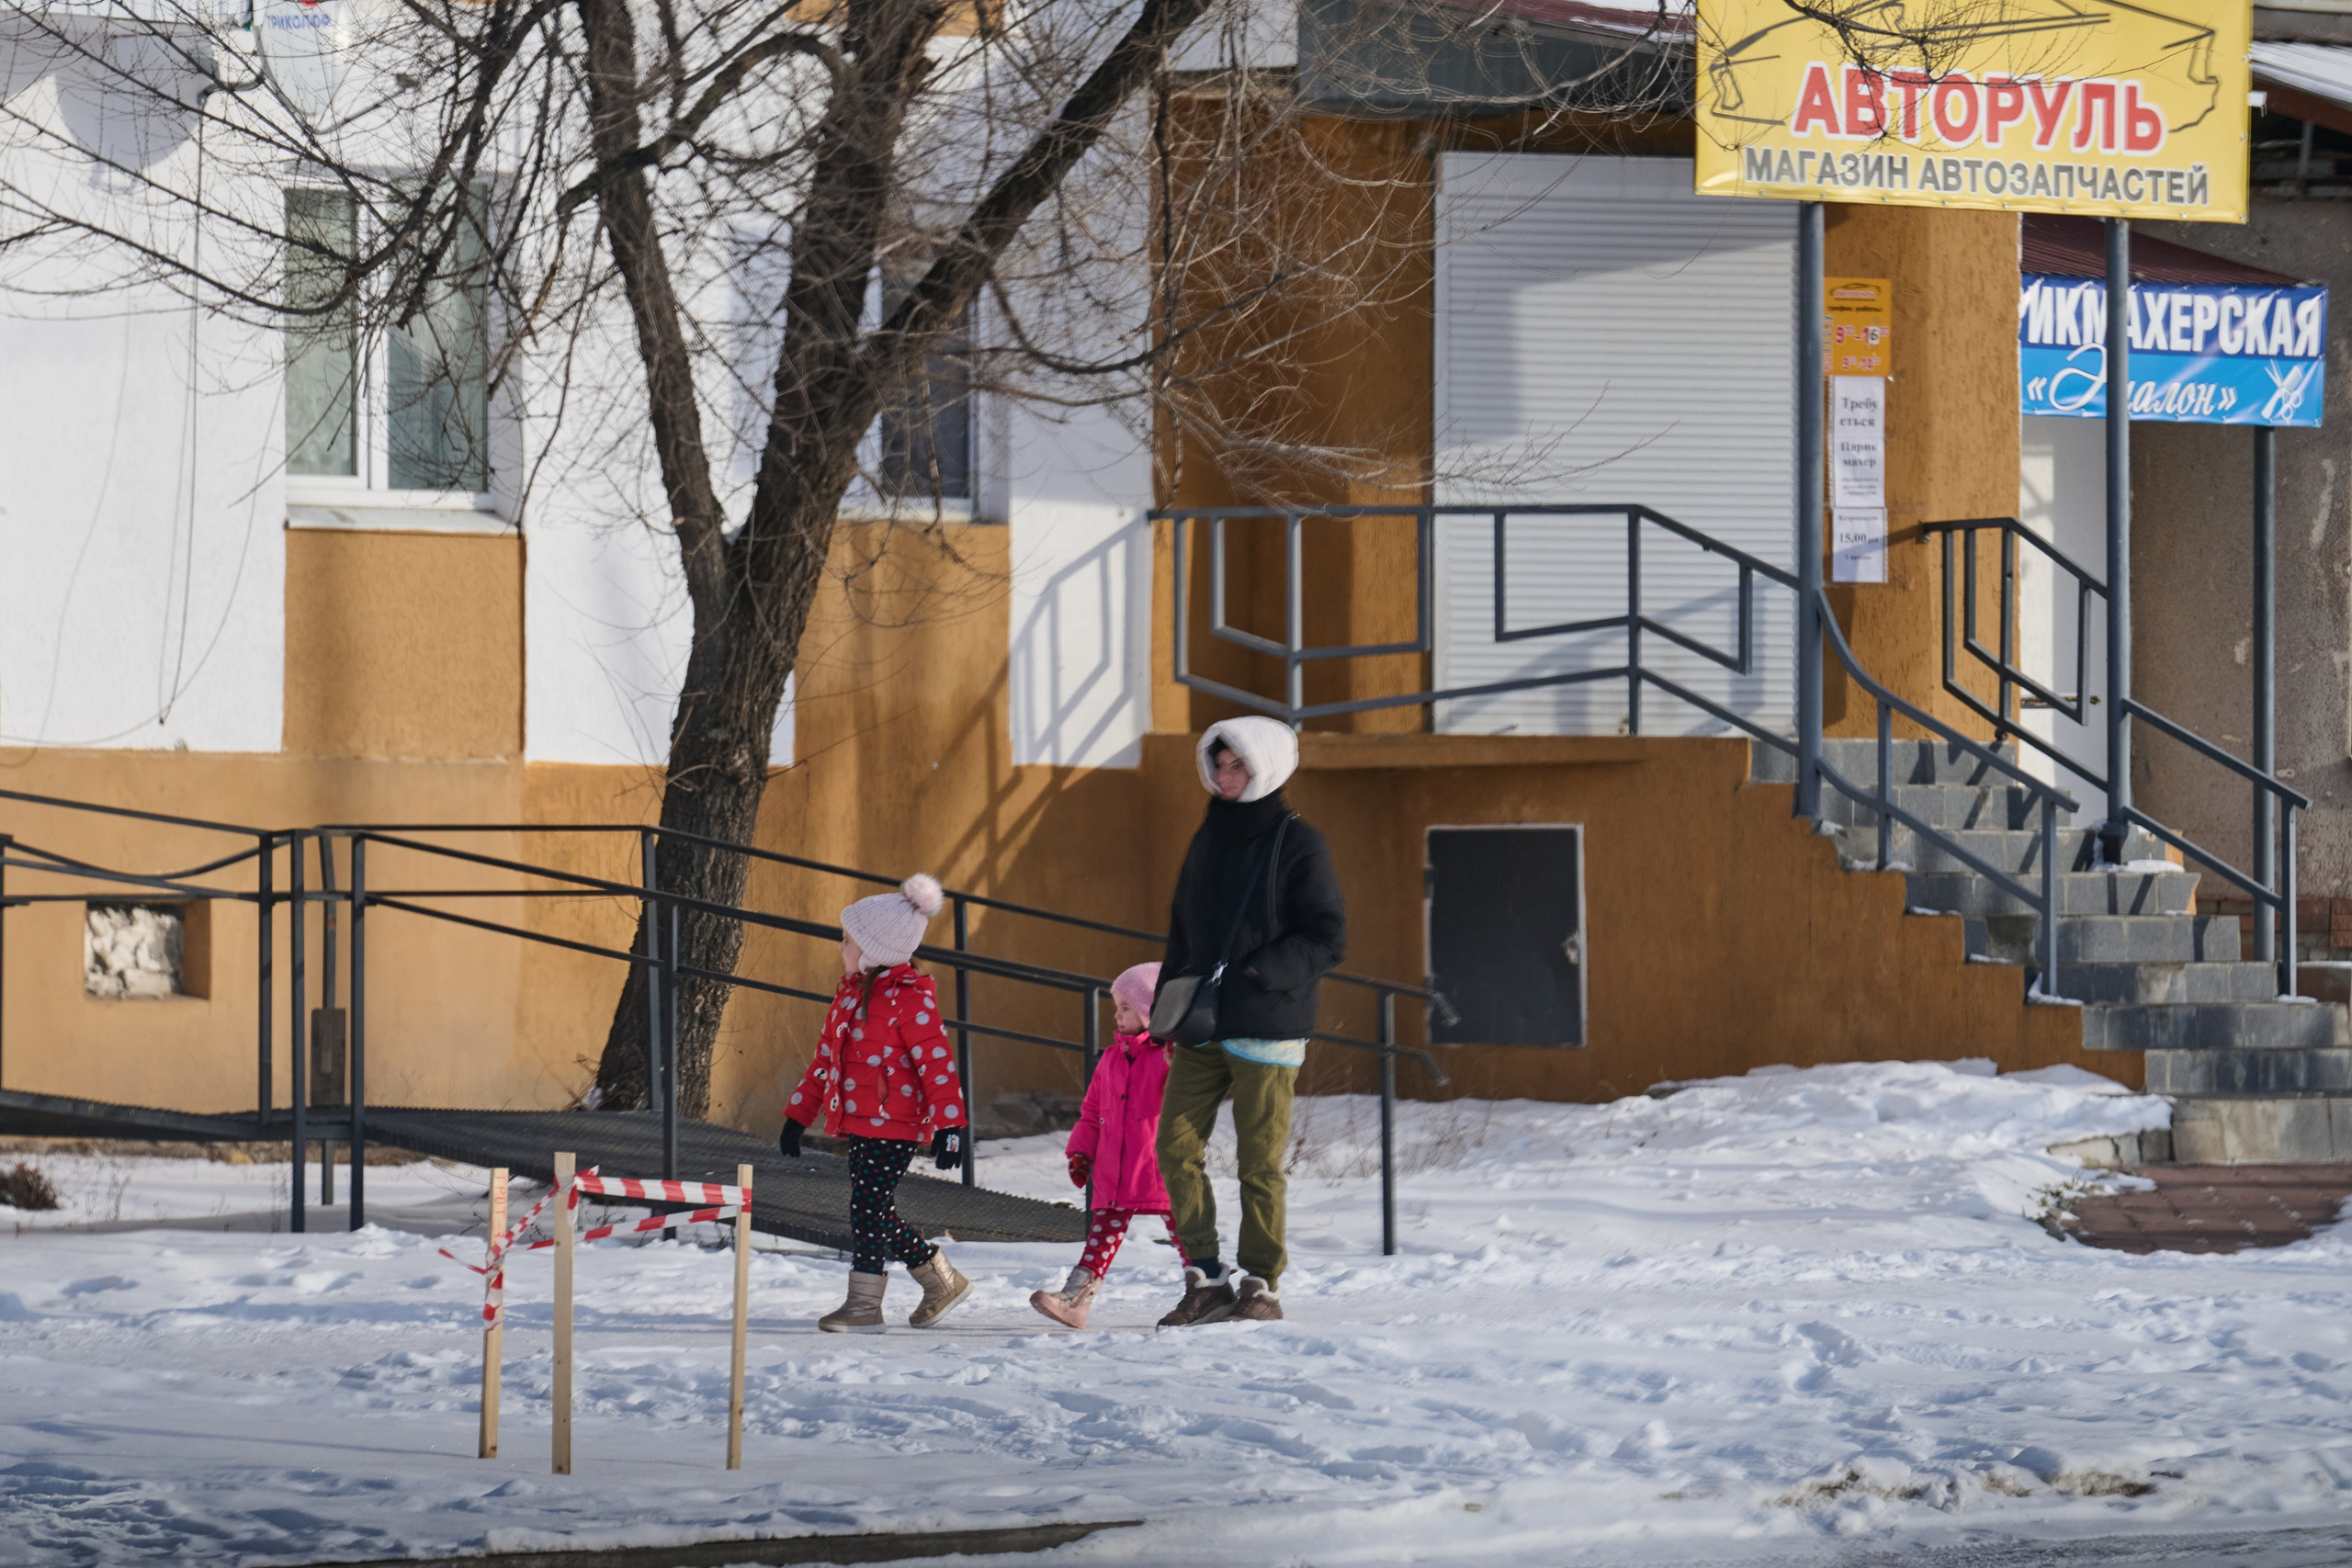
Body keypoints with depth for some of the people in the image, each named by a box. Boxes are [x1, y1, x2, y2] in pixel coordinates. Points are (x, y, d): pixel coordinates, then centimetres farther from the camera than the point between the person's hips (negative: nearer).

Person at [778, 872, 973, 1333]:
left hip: (895, 1124, -9)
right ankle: (942, 1280, 23)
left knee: (869, 1205, -10)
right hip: (859, 1122, 9)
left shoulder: (909, 996, -12)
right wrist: (798, 1116, 22)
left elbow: (936, 1060, -16)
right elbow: (826, 1057, 22)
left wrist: (950, 1125, -22)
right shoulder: (850, 991, 15)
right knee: (873, 1210, 11)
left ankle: (865, 1303, -6)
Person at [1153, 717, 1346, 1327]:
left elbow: (1327, 939, -9)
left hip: (1266, 1032, -6)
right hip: (1201, 1029, 6)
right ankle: (1206, 1279, 4)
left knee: (1260, 1163, -2)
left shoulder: (1297, 844, -4)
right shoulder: (1208, 841, 15)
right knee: (1175, 1147, -2)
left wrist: (1259, 972, -18)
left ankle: (1263, 1286, 8)